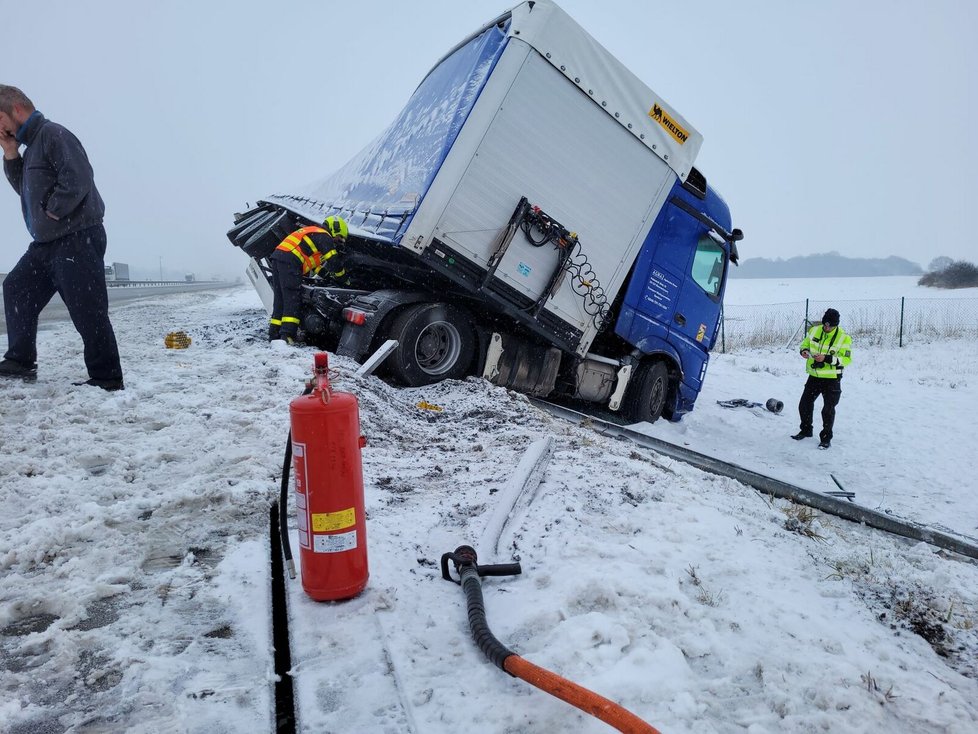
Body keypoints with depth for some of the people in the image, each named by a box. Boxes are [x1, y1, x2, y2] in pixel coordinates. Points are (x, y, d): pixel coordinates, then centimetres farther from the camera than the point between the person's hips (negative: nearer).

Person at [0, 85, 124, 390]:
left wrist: (53, 212, -13)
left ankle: (107, 379, -3)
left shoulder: (52, 134, -9)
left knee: (87, 311, -9)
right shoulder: (31, 143, 21)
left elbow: (77, 179, -22)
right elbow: (26, 188, 26)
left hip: (77, 239, -11)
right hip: (48, 242, 11)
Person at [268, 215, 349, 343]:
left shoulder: (312, 233, 32)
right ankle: (287, 334, -21)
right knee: (292, 299, -12)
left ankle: (274, 334, 9)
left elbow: (317, 265, 33)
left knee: (280, 299, 10)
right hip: (290, 261, -9)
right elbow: (334, 262, -2)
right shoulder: (324, 236, 3)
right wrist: (344, 279, 11)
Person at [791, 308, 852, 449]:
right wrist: (804, 351, -13)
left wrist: (826, 358, -29)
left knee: (828, 410, 0)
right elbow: (805, 344, 11)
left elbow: (846, 359, -17)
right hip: (814, 376, 5)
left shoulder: (844, 338, -15)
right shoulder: (814, 331, -2)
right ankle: (806, 430, 33)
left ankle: (826, 438, 16)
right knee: (804, 405, 11)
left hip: (832, 379, -5)